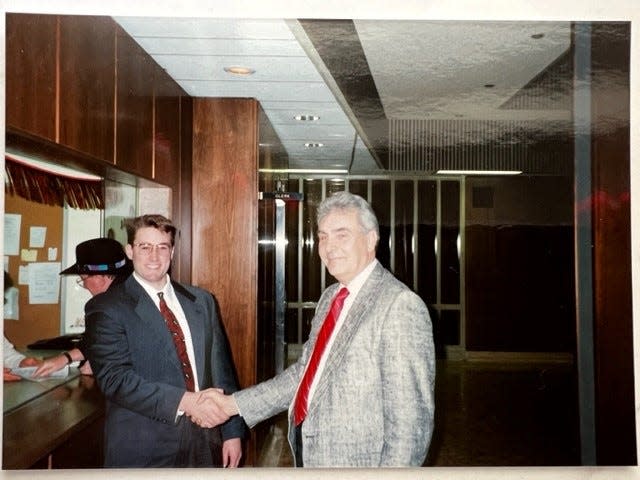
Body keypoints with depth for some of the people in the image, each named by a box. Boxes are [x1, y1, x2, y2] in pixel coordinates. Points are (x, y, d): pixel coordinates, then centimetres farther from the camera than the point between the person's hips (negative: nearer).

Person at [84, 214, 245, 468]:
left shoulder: (202, 301, 7)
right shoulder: (106, 308, -7)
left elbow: (221, 368, 7)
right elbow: (114, 377, -16)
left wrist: (232, 432, 4)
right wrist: (181, 400, -24)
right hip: (142, 450, -4)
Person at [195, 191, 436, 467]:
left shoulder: (400, 305, -20)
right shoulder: (330, 297, 7)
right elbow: (306, 371, 8)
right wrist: (233, 404, 4)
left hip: (356, 463, -7)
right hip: (307, 455, 8)